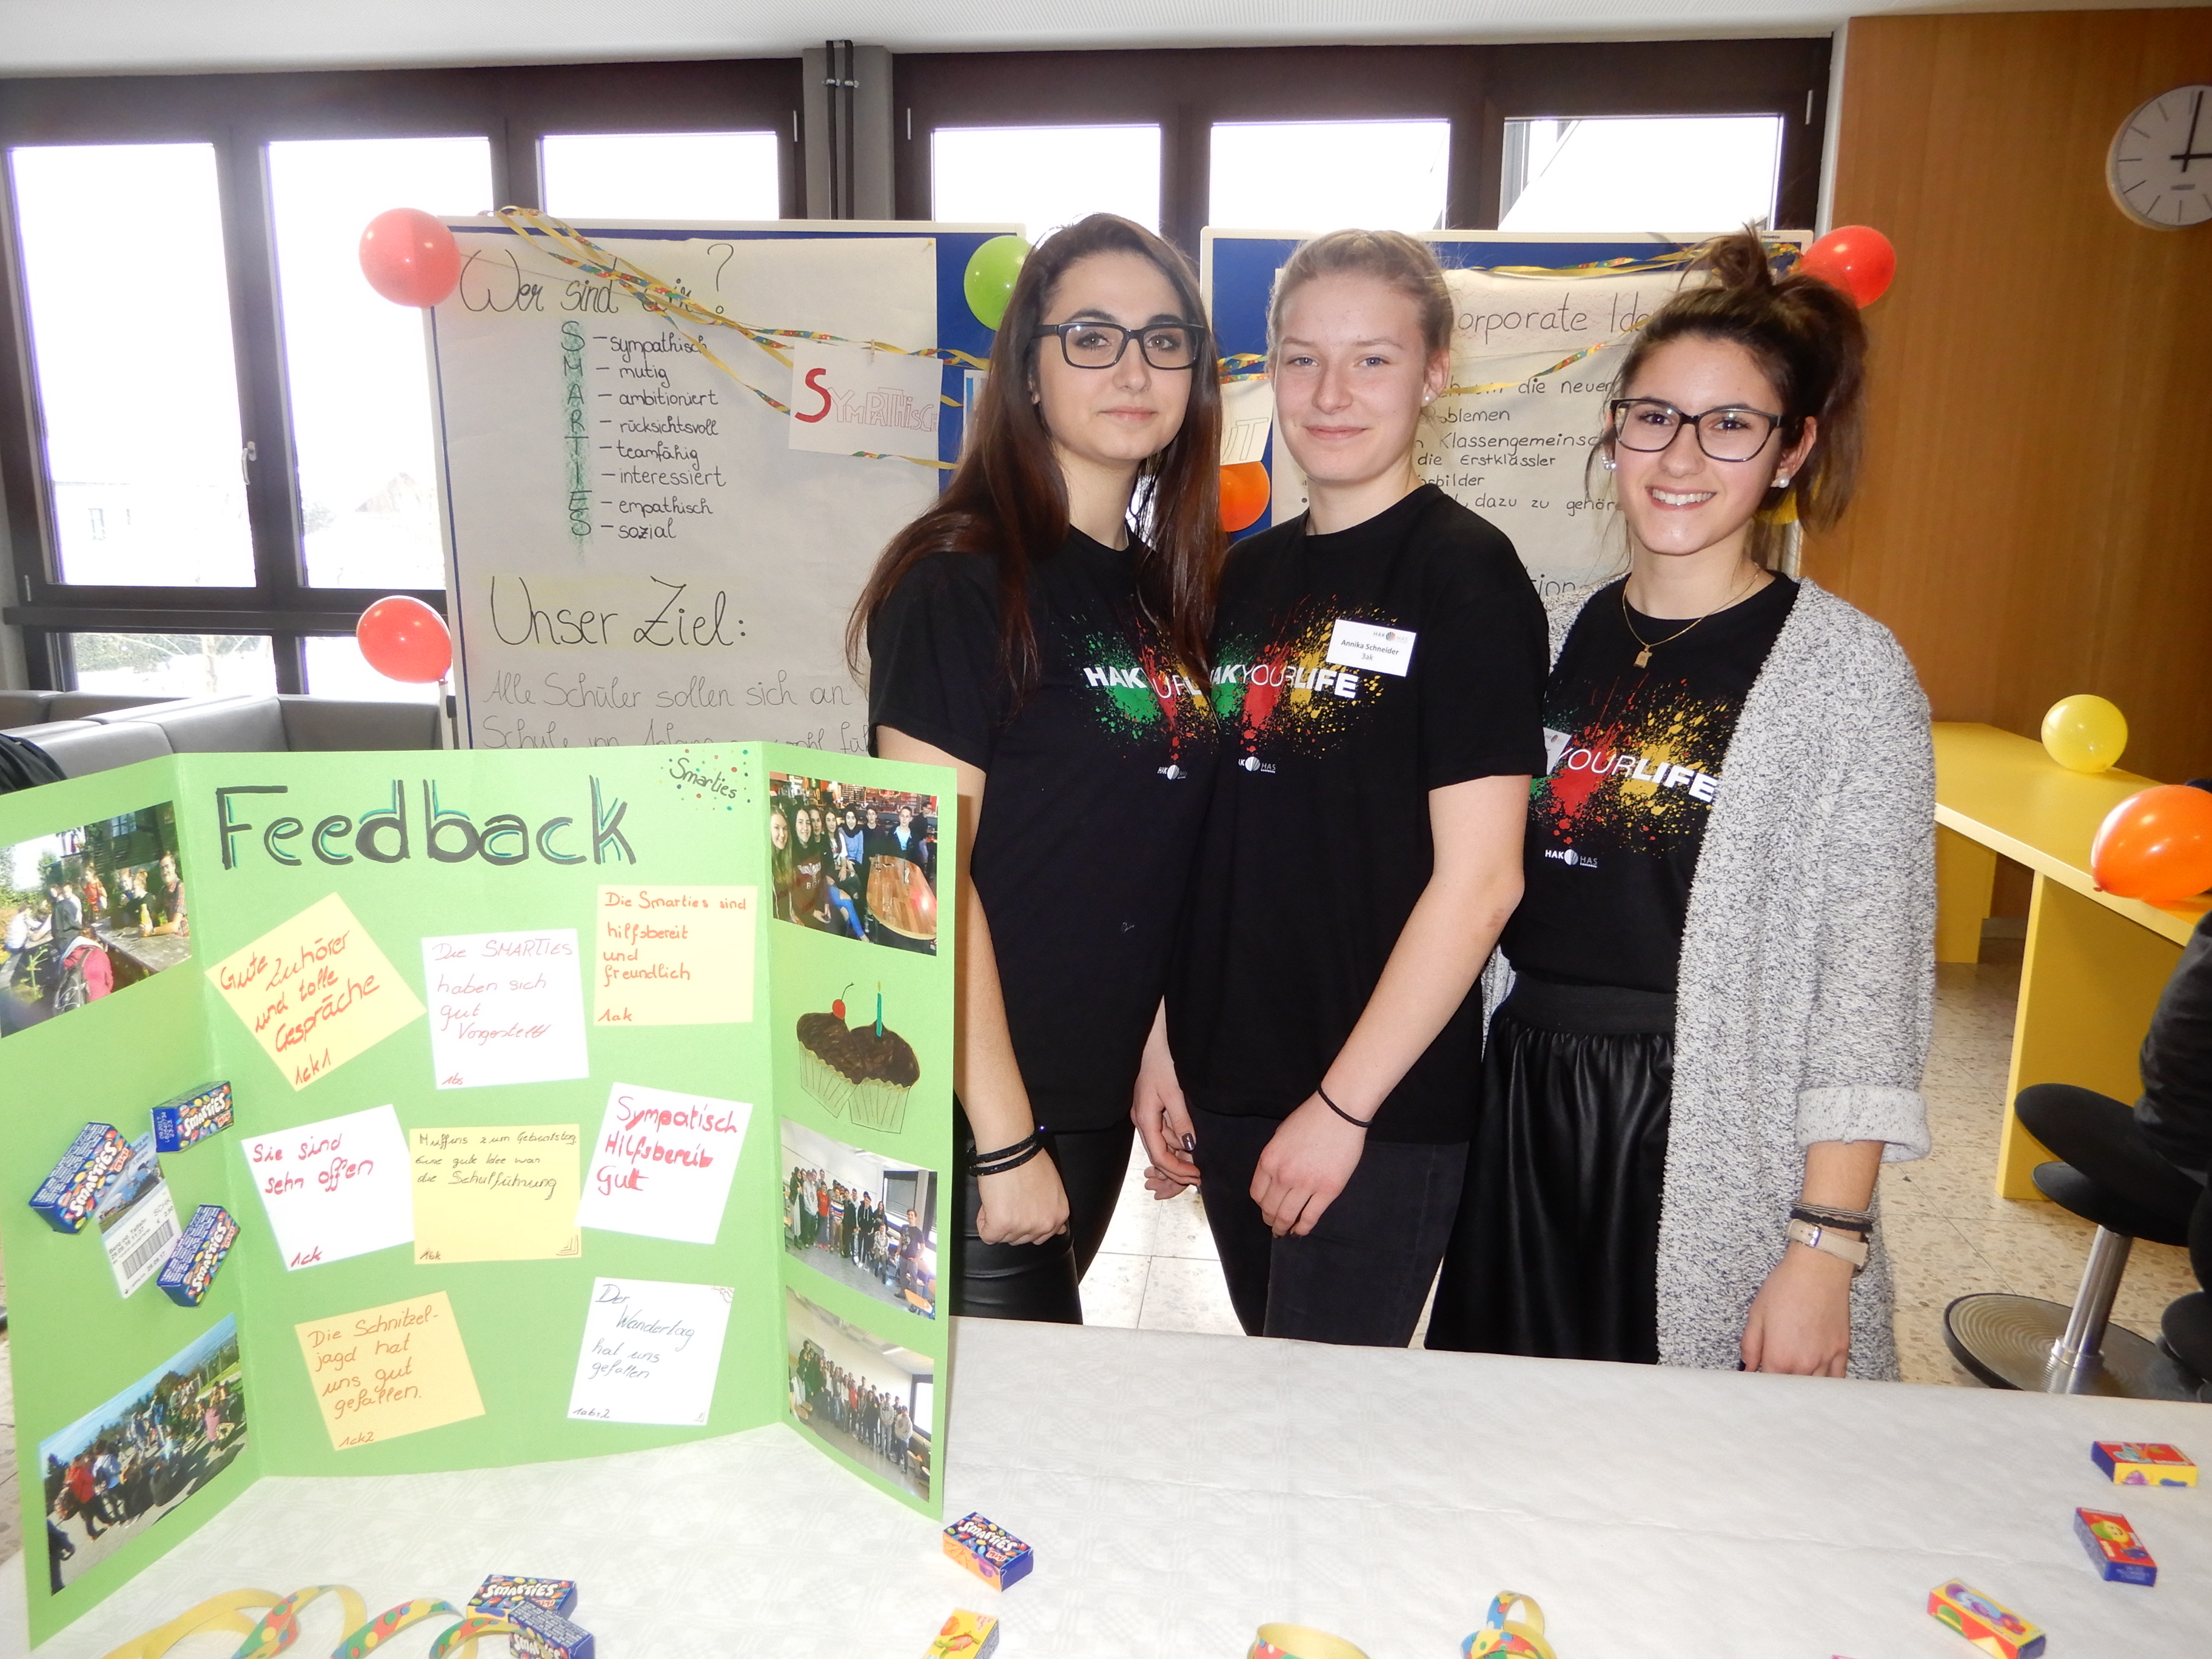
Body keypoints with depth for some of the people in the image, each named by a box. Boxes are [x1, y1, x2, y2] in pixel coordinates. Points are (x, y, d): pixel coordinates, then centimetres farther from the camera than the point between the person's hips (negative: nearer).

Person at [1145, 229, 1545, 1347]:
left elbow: (1479, 877, -16)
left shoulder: (1464, 575, -11)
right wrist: (1165, 1044, 7)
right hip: (1228, 1087, 6)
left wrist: (1343, 1104, -16)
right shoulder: (1248, 575, 8)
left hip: (1382, 1108, -6)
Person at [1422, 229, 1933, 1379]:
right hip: (1522, 1130, 5)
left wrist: (1828, 1244, -14)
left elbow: (1871, 983, -10)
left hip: (1719, 1150, -4)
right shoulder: (1551, 638, 6)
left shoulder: (1848, 669, -8)